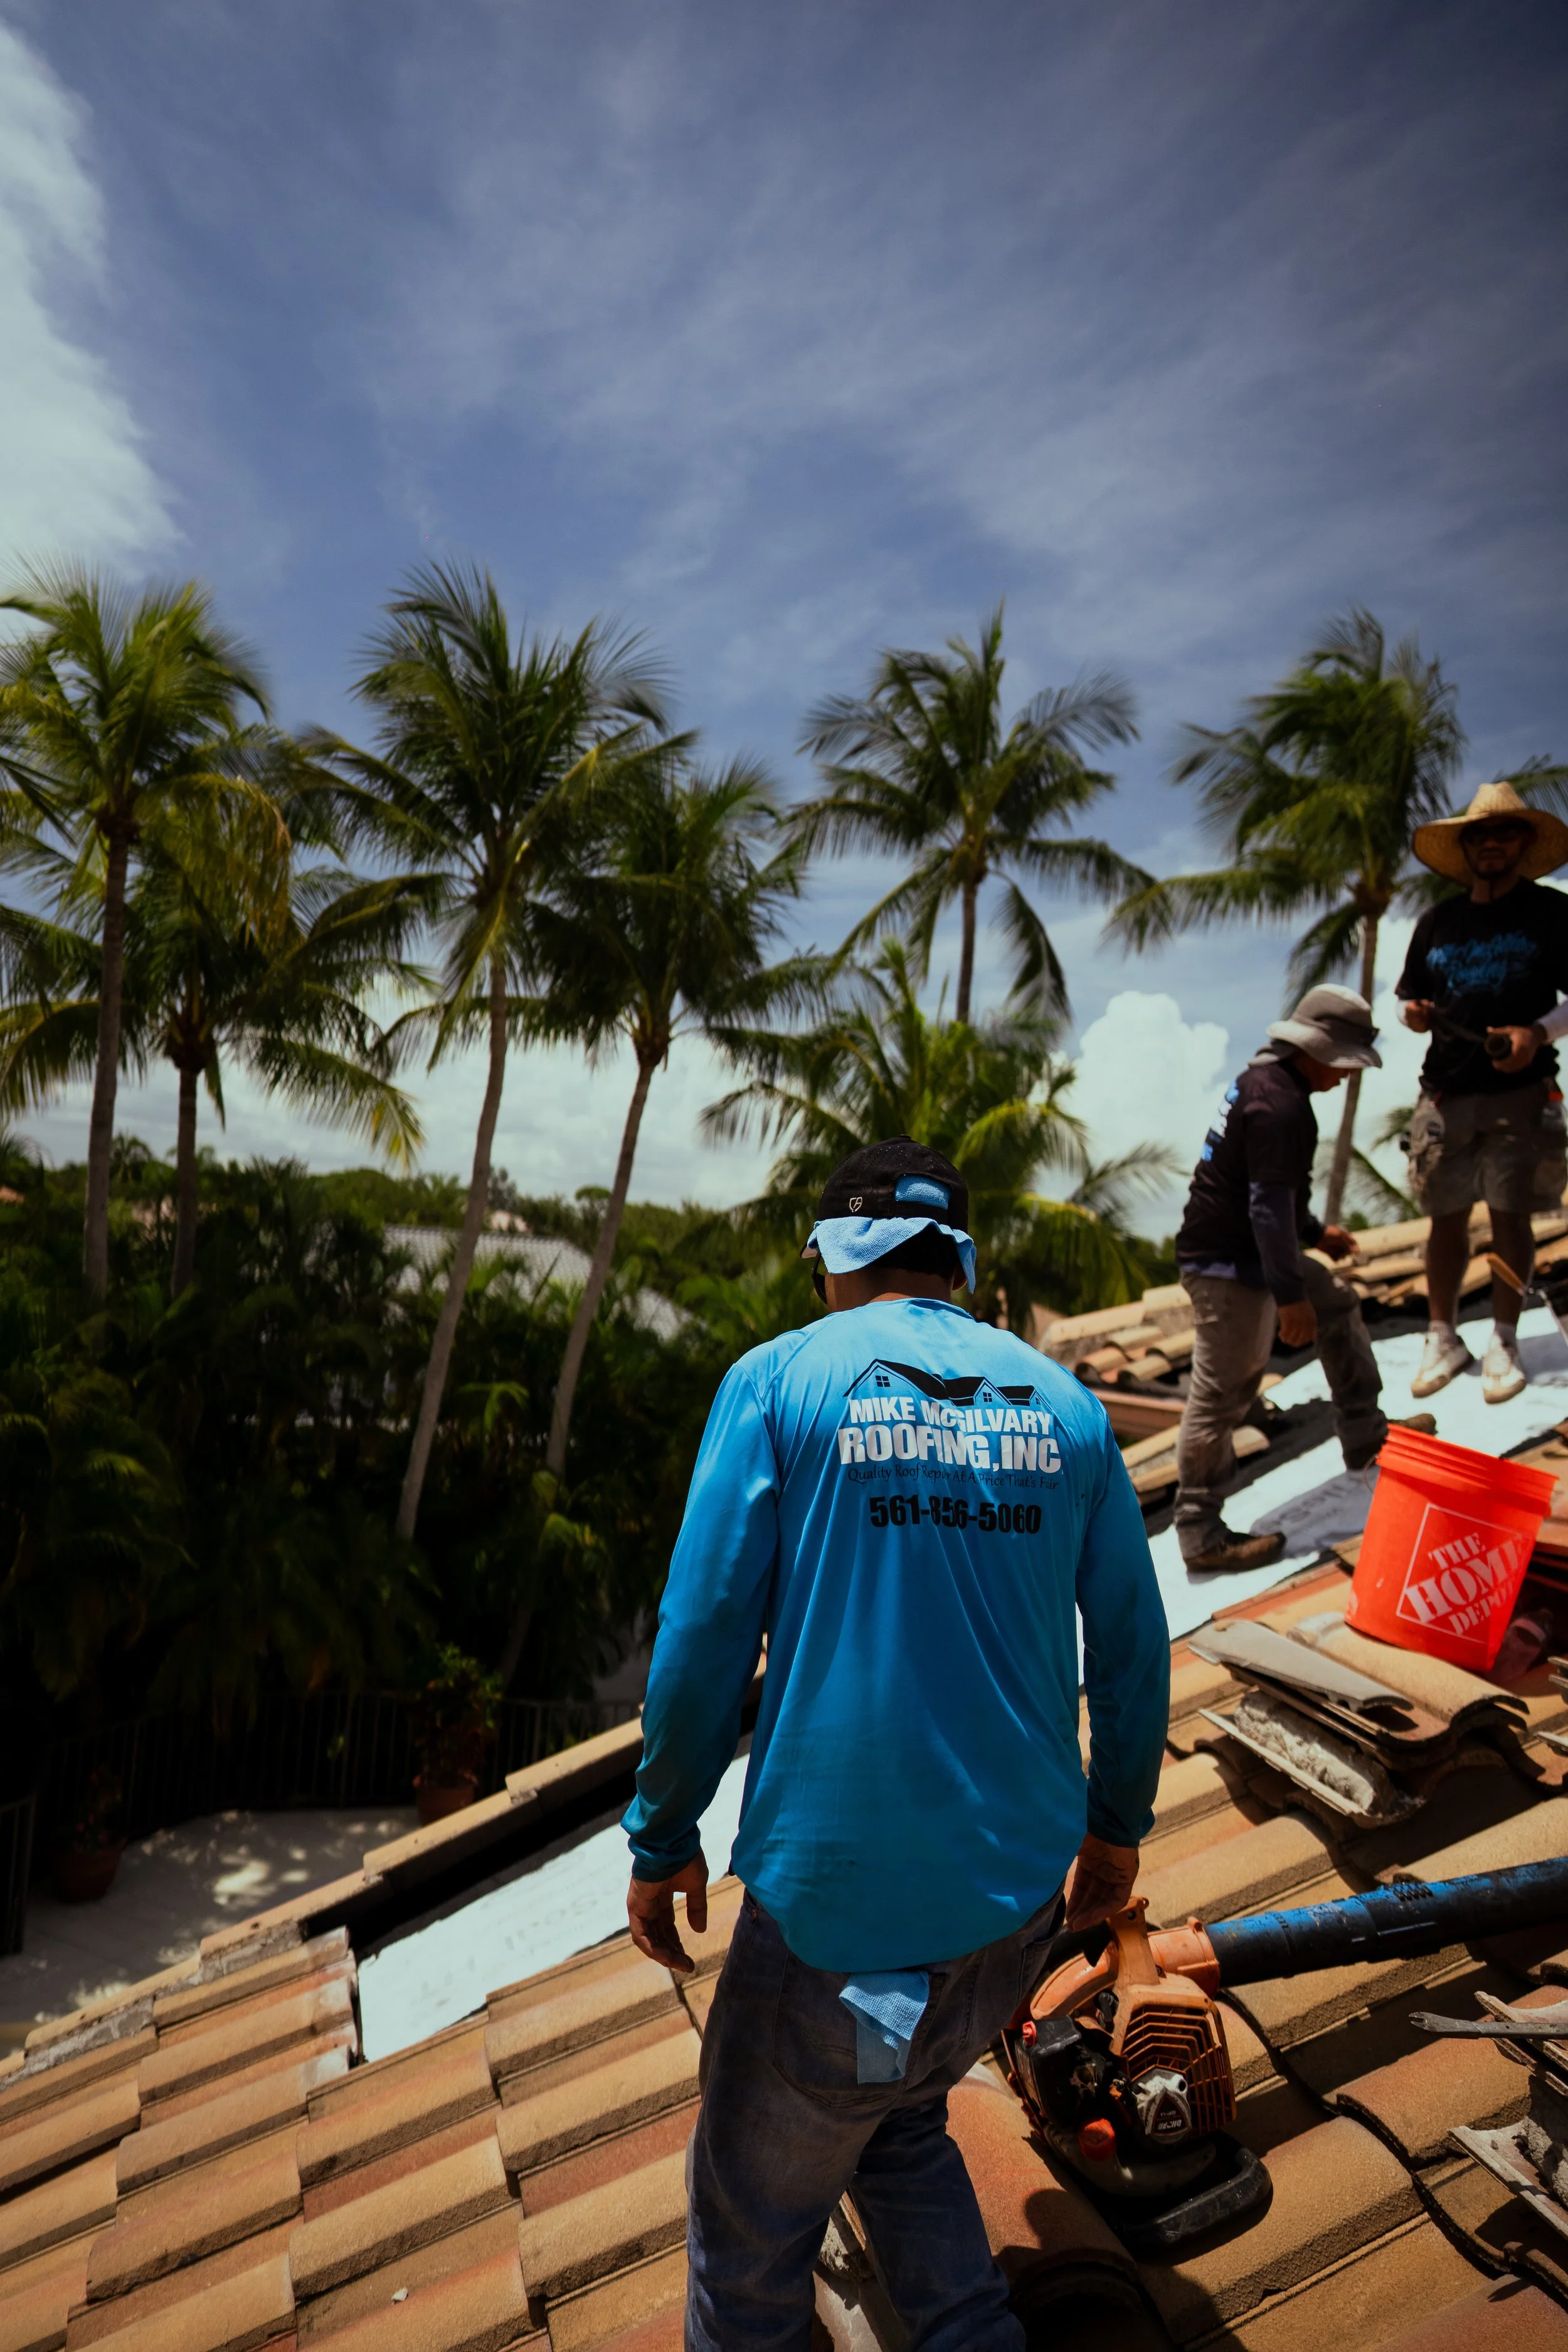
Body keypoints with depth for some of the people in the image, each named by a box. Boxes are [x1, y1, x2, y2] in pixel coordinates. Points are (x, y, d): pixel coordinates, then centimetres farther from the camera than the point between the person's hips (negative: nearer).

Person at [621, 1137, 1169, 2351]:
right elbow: (1135, 1648, 8)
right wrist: (1119, 1825, 22)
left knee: (753, 2218, 19)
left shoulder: (778, 1381, -8)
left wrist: (663, 1839, 3)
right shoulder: (1066, 1401, 3)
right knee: (902, 2125, 30)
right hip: (1022, 1897, 5)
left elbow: (702, 1643, -10)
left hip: (838, 1898, -4)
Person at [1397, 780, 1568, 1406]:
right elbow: (1413, 1001, 19)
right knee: (1446, 1218, 5)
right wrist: (1415, 1014, -4)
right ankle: (1443, 1339, 15)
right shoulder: (1437, 921, 12)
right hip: (1445, 1095, 3)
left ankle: (1504, 1343, 10)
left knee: (1510, 1216, -1)